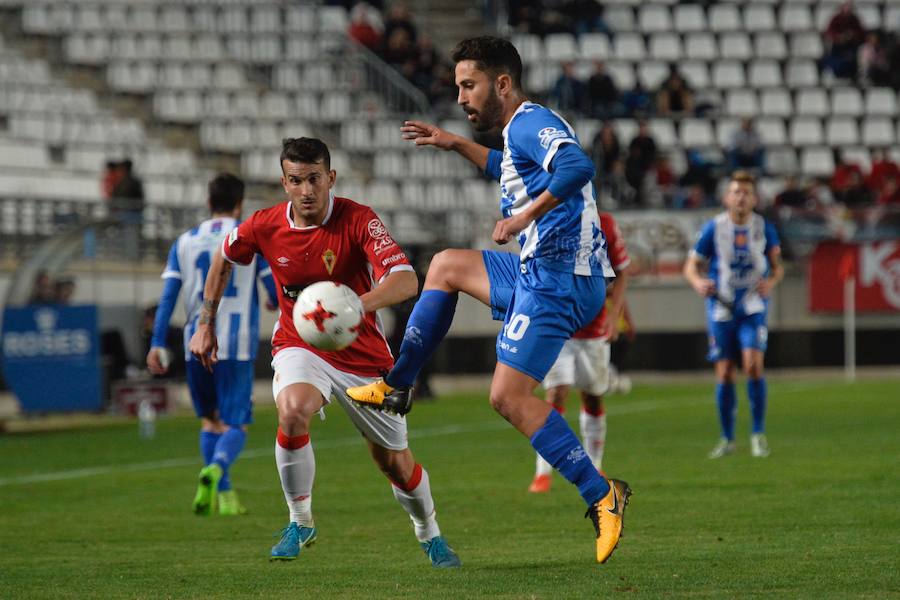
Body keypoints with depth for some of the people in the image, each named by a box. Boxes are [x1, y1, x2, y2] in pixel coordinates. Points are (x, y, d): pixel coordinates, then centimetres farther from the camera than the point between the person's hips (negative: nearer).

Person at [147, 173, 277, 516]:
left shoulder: (185, 242, 11)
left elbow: (168, 295, 3)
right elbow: (276, 288, 2)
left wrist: (157, 343, 0)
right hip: (237, 346, -3)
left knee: (210, 420, 19)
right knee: (235, 425, -3)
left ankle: (223, 494, 13)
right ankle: (216, 469, -33)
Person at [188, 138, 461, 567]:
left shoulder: (359, 221, -22)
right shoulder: (266, 226, -11)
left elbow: (406, 280, -35)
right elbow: (224, 258, 12)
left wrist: (359, 305, -54)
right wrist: (206, 324, 13)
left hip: (364, 356, -1)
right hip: (299, 347, 1)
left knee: (395, 463, 8)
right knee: (292, 411, -33)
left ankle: (430, 535, 40)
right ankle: (300, 522, -11)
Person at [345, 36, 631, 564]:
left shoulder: (530, 122, -14)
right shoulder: (525, 128, 17)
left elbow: (578, 166, -34)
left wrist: (525, 215, -31)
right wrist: (455, 144, 39)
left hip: (559, 279, -10)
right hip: (540, 271, 10)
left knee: (510, 397, -16)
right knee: (446, 266, 24)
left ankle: (601, 497, -15)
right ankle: (396, 387, 27)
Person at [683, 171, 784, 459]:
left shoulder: (764, 228, -1)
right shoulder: (713, 228, -4)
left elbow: (777, 265, 10)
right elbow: (692, 265, 1)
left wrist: (771, 281, -13)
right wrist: (699, 282, -21)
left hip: (753, 307, 0)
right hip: (721, 307, 0)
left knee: (753, 364, -17)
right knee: (724, 374, 1)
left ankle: (758, 433, -4)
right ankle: (727, 439, 15)